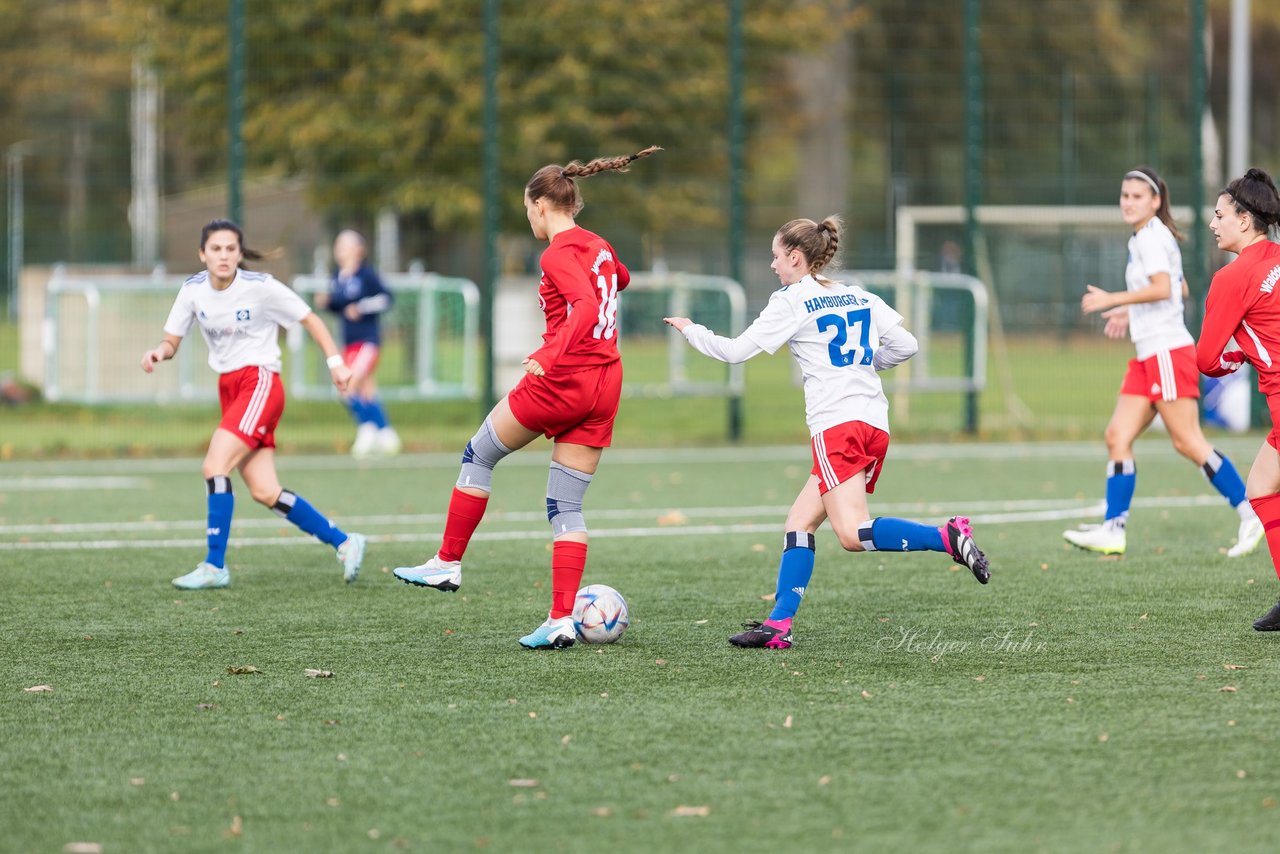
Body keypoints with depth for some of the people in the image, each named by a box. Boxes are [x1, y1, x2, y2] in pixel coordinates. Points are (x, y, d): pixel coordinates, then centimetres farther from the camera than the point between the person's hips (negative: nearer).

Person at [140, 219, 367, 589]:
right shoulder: (193, 290, 1)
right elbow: (172, 341, 7)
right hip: (228, 388, 6)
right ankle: (344, 543, 15)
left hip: (259, 382, -6)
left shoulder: (261, 288, -12)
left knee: (214, 466, -19)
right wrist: (159, 352, -15)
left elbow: (309, 319, -2)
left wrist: (335, 361, -7)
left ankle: (215, 566, -11)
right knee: (264, 492, 1)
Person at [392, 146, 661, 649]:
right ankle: (562, 620, -1)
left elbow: (587, 307, -28)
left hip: (561, 380, -7)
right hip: (604, 387, 7)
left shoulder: (559, 254, -12)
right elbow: (620, 280, 38)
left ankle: (448, 564, 22)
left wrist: (549, 355, -35)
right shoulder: (598, 247, 14)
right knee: (566, 508, 7)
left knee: (478, 457, 15)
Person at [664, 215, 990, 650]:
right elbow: (906, 345, 12)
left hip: (837, 426, -8)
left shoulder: (791, 303, 0)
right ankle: (778, 624, 4)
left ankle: (947, 537, -30)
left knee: (853, 533, -16)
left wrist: (691, 330, 18)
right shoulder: (861, 298, 18)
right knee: (799, 522, 10)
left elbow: (735, 351, 1)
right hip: (876, 425, 8)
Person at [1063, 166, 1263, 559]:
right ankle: (1112, 530, 1)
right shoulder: (1142, 238, 19)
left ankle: (1250, 514, -4)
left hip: (1168, 350, -10)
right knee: (1117, 436, 3)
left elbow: (1162, 288, -25)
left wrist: (1112, 300, -18)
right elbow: (1178, 289, 29)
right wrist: (1131, 312, 25)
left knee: (1187, 441, -9)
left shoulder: (1152, 236, -11)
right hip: (1148, 354, 10)